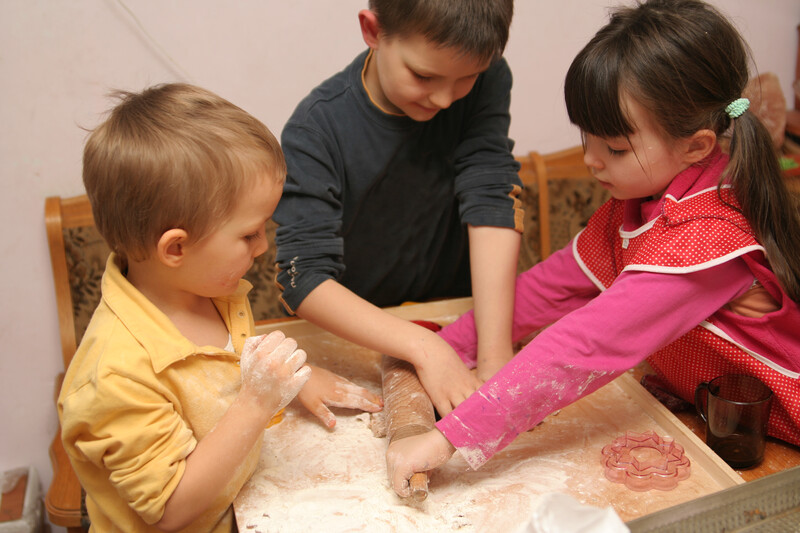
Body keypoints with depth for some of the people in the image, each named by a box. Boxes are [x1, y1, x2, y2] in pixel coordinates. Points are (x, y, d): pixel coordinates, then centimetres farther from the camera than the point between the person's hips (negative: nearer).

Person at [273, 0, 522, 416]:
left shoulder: (487, 81, -15)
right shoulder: (317, 129, -24)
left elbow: (492, 201, -23)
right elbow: (304, 277, -28)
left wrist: (495, 354, -31)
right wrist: (423, 346, -39)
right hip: (351, 331, 0)